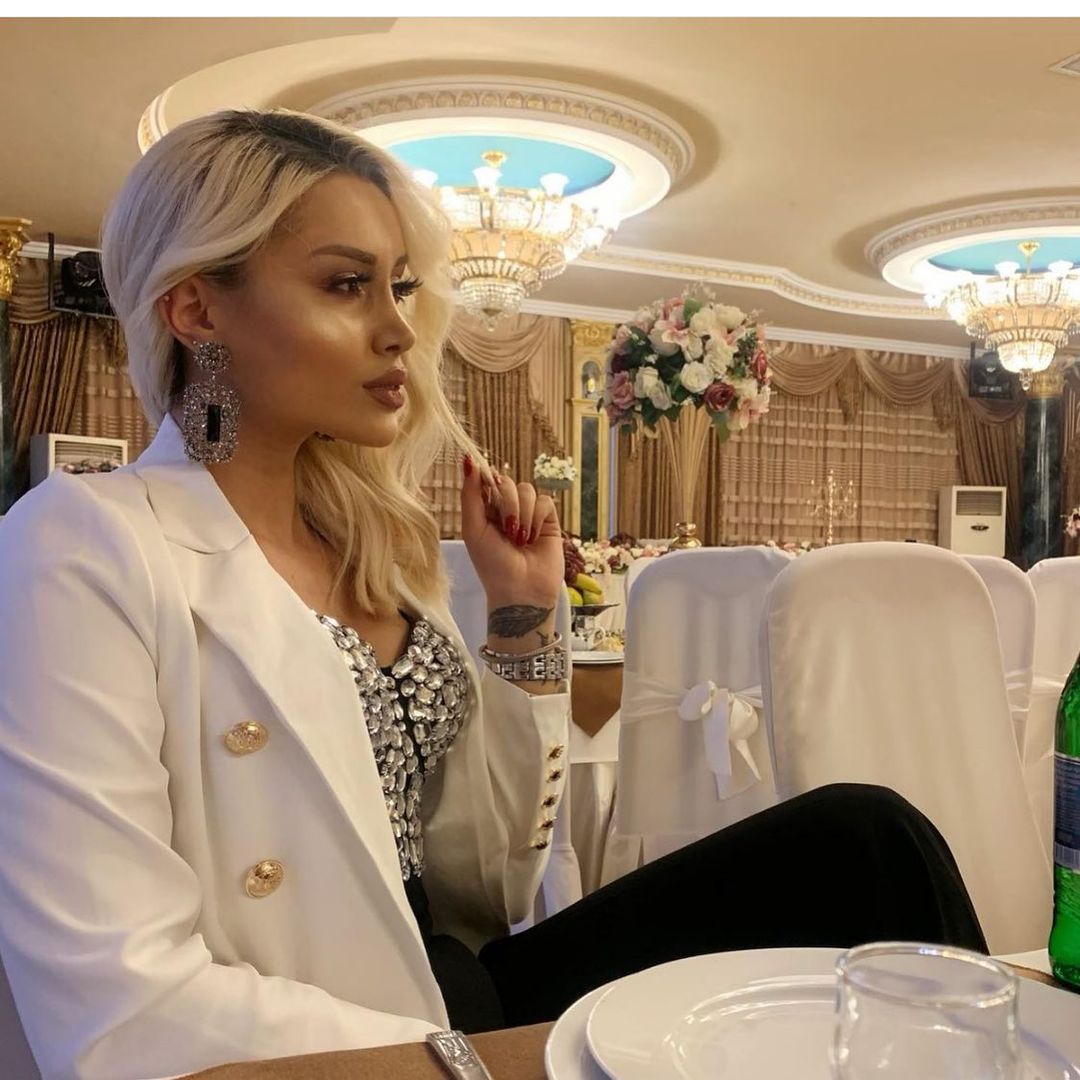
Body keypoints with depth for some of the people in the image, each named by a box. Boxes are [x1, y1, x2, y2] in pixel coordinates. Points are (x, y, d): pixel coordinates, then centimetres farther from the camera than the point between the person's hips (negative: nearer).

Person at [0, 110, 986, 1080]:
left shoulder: (363, 535, 6)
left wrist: (525, 616, -3)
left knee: (859, 840, -10)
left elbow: (484, 875, 8)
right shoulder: (86, 546, -14)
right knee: (861, 854, -15)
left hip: (463, 987, 6)